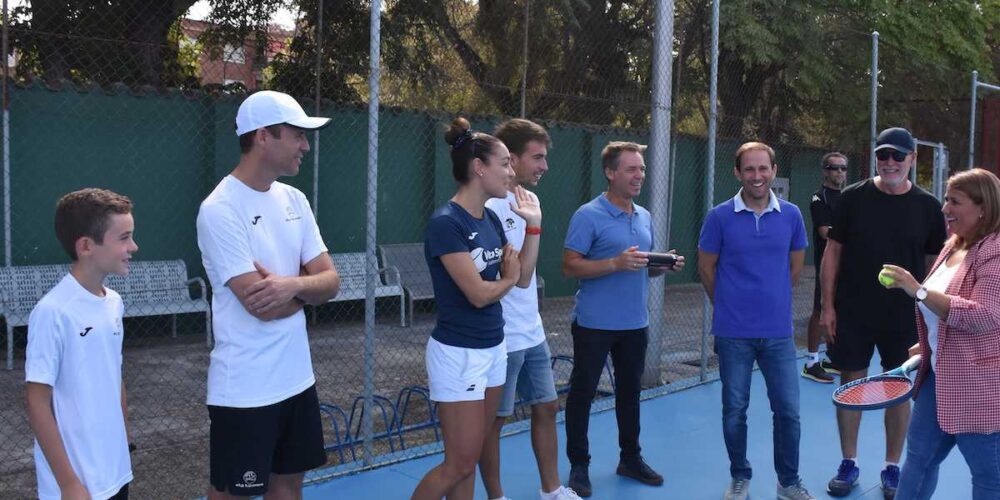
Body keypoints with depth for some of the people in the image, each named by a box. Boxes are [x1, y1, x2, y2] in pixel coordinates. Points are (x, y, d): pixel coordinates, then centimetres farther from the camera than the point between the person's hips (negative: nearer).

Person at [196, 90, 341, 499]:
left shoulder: (294, 200, 6)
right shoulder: (220, 210, -18)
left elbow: (331, 281, 2)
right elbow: (263, 307, -22)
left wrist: (293, 285, -19)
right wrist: (309, 286, -4)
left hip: (296, 378, 7)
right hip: (244, 390, -7)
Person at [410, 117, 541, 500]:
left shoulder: (492, 220, 7)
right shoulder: (446, 222, -18)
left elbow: (523, 279, 9)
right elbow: (479, 294, -20)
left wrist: (534, 226, 2)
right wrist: (507, 278, 0)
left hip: (493, 347, 8)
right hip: (458, 354, -8)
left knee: (470, 460, 14)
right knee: (459, 464, -2)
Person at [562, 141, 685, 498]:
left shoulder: (644, 217, 12)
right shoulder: (588, 216, -12)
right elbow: (571, 267, -17)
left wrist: (666, 265, -1)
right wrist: (616, 263, -26)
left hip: (635, 323, 7)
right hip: (594, 323, -7)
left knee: (630, 391, 16)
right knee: (583, 392, 2)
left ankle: (630, 458, 30)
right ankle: (579, 465, 14)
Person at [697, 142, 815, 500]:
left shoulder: (791, 215, 1)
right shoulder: (720, 216, -5)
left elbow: (795, 265, 13)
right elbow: (706, 268, 4)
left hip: (778, 331, 2)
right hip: (733, 333, -1)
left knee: (787, 410, 5)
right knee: (734, 410, 8)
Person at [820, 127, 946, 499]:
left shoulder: (927, 207, 0)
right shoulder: (853, 198, -2)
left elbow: (935, 263, 5)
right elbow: (833, 252, 2)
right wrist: (828, 305, -2)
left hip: (904, 318, 0)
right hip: (852, 314, 0)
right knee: (851, 384, 6)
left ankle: (892, 468, 22)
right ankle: (848, 464, 21)